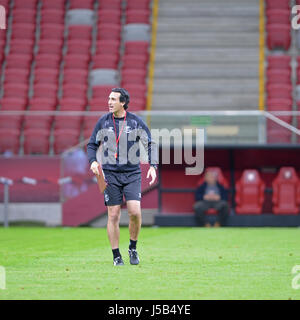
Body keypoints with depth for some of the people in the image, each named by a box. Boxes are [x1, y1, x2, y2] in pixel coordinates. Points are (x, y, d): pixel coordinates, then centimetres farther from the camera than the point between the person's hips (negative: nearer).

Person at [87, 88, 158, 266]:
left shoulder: (136, 122, 1)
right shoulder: (103, 122, 5)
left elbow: (150, 144, 5)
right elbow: (92, 145, 12)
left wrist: (153, 166, -8)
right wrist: (93, 161, -8)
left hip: (132, 173, -1)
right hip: (111, 174, 1)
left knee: (135, 212, -14)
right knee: (113, 216, -2)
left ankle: (133, 248, 8)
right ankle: (116, 256, 8)